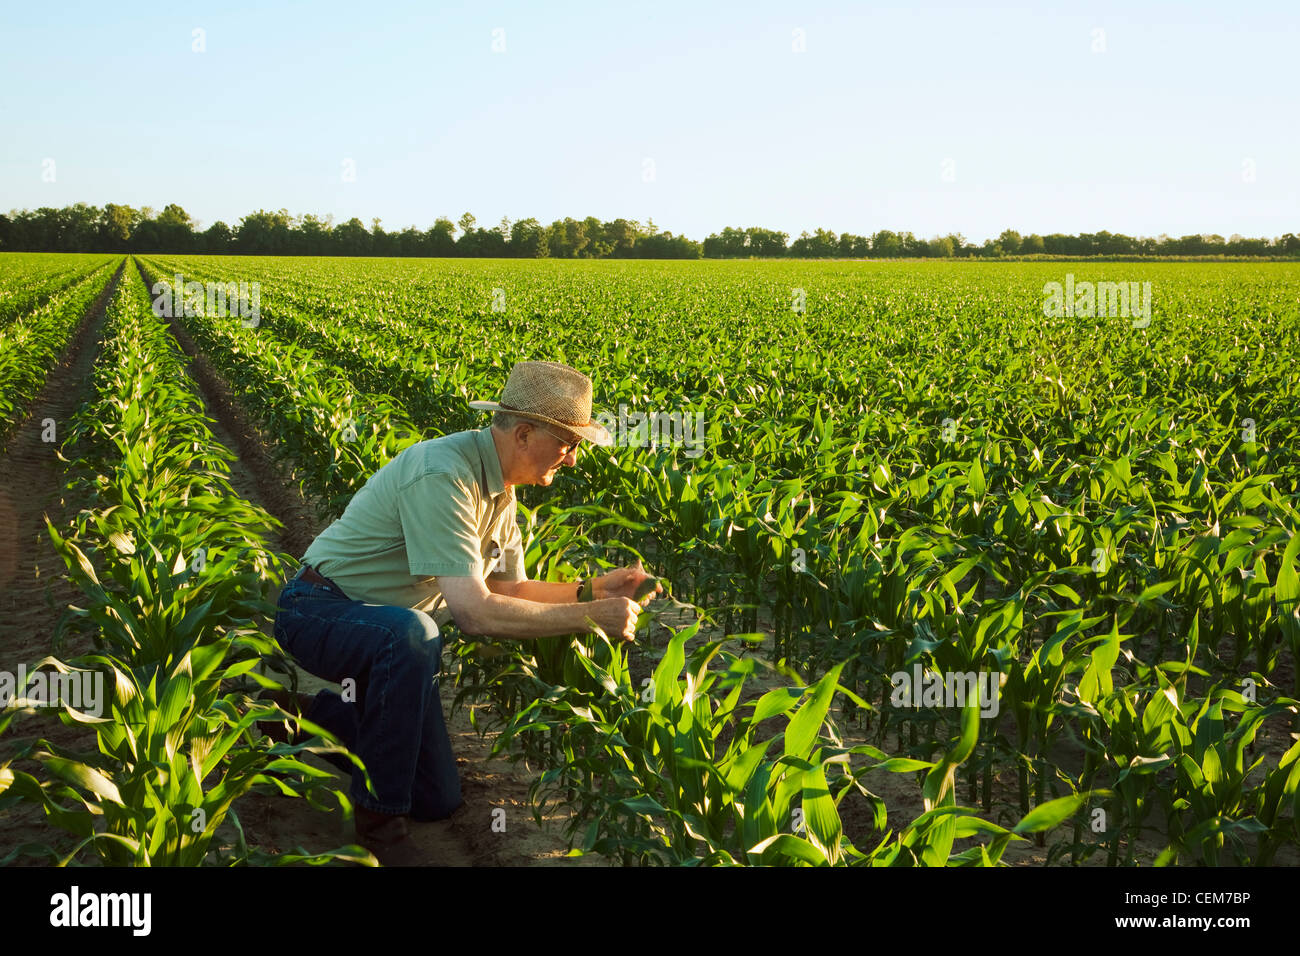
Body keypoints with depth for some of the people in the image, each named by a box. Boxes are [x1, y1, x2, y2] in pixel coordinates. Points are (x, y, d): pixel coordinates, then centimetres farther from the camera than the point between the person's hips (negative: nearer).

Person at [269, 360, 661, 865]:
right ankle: (380, 816, -23)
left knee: (438, 799, 8)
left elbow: (505, 588, 9)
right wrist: (589, 618, -30)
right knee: (410, 633, -43)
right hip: (320, 611, -9)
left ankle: (315, 711, 29)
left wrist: (592, 589, -4)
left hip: (388, 628, 9)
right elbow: (474, 612, -35)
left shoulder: (499, 490, 1)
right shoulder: (443, 476, -30)